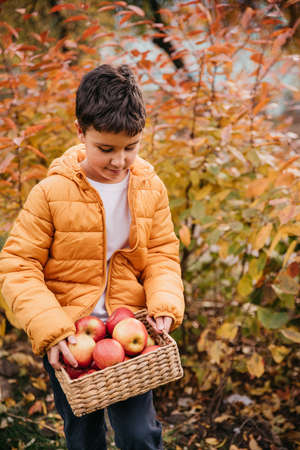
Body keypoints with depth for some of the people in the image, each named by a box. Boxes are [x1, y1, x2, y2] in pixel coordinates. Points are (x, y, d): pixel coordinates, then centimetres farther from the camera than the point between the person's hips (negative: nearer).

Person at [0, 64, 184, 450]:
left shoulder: (150, 188, -3)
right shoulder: (52, 192, -13)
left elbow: (162, 254, 5)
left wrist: (164, 303, -13)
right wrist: (50, 328, -22)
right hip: (67, 337, -1)